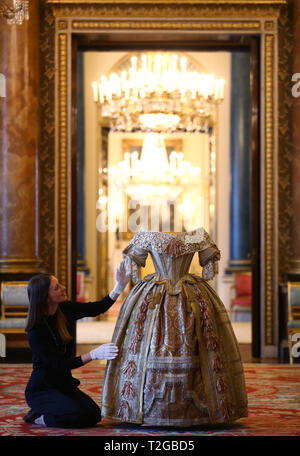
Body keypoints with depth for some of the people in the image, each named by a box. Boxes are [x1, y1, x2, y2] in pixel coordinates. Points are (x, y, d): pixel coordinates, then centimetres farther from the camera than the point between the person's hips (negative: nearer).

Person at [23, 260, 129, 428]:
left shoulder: (64, 310, -4)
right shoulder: (37, 331, -24)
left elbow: (97, 308, 3)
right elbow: (59, 364, -24)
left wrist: (119, 287, -11)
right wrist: (94, 354, -32)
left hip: (64, 385, 8)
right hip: (41, 389, -8)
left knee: (95, 415, -9)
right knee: (79, 416, -28)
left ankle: (40, 414, 10)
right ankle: (38, 416, -3)